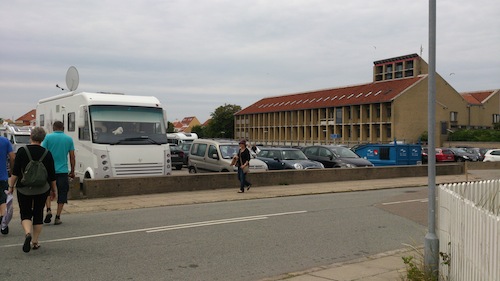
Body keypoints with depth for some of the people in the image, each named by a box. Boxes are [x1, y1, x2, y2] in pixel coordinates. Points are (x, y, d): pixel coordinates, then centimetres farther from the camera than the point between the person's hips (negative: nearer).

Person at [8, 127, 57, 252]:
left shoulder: (22, 151, -6)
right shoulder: (47, 153, -2)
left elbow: (15, 172, -7)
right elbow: (52, 175, 1)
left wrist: (11, 186, 3)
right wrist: (53, 190, 11)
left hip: (24, 189, -1)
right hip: (42, 189, 1)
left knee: (25, 213, 8)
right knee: (38, 214, 12)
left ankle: (28, 233, -19)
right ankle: (35, 242, 14)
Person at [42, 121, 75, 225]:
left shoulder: (48, 137, 0)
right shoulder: (69, 139, 4)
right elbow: (72, 156, 5)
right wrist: (72, 171, 13)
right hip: (63, 170, 1)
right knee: (62, 194, 7)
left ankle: (48, 210, -1)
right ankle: (57, 217, 7)